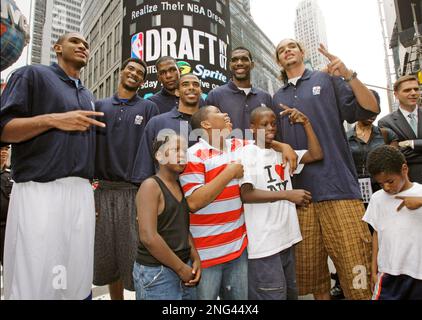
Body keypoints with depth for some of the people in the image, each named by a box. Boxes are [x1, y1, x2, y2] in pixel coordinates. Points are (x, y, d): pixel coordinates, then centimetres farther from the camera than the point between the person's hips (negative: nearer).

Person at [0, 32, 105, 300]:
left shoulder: (88, 96, 23)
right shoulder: (33, 75, 6)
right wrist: (53, 119, -16)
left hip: (82, 193, 6)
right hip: (39, 191, -5)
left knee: (79, 283, 9)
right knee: (34, 283, -2)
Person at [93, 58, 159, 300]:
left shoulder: (148, 108, 6)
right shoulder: (100, 106, 13)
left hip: (135, 190, -3)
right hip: (102, 188, 3)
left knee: (135, 254, -1)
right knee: (106, 254, 12)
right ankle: (116, 298, 29)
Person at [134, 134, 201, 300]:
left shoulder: (181, 187, 7)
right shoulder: (151, 185, -15)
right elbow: (148, 237, -22)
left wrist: (195, 259, -1)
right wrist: (181, 268, -15)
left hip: (185, 267, 7)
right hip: (156, 272, -7)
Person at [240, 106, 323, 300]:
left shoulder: (282, 152, 13)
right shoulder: (247, 153, -8)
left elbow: (316, 155, 9)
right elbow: (246, 194, -18)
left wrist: (306, 123, 3)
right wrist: (287, 194, -20)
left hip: (287, 237, 7)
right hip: (264, 243, -7)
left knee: (291, 294, 20)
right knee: (273, 296, 1)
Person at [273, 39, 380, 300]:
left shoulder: (327, 79, 10)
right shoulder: (277, 98, 19)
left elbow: (370, 109, 1)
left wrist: (349, 75, -11)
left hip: (338, 184, -3)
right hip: (299, 189, 3)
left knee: (354, 263, -4)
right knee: (309, 266, 9)